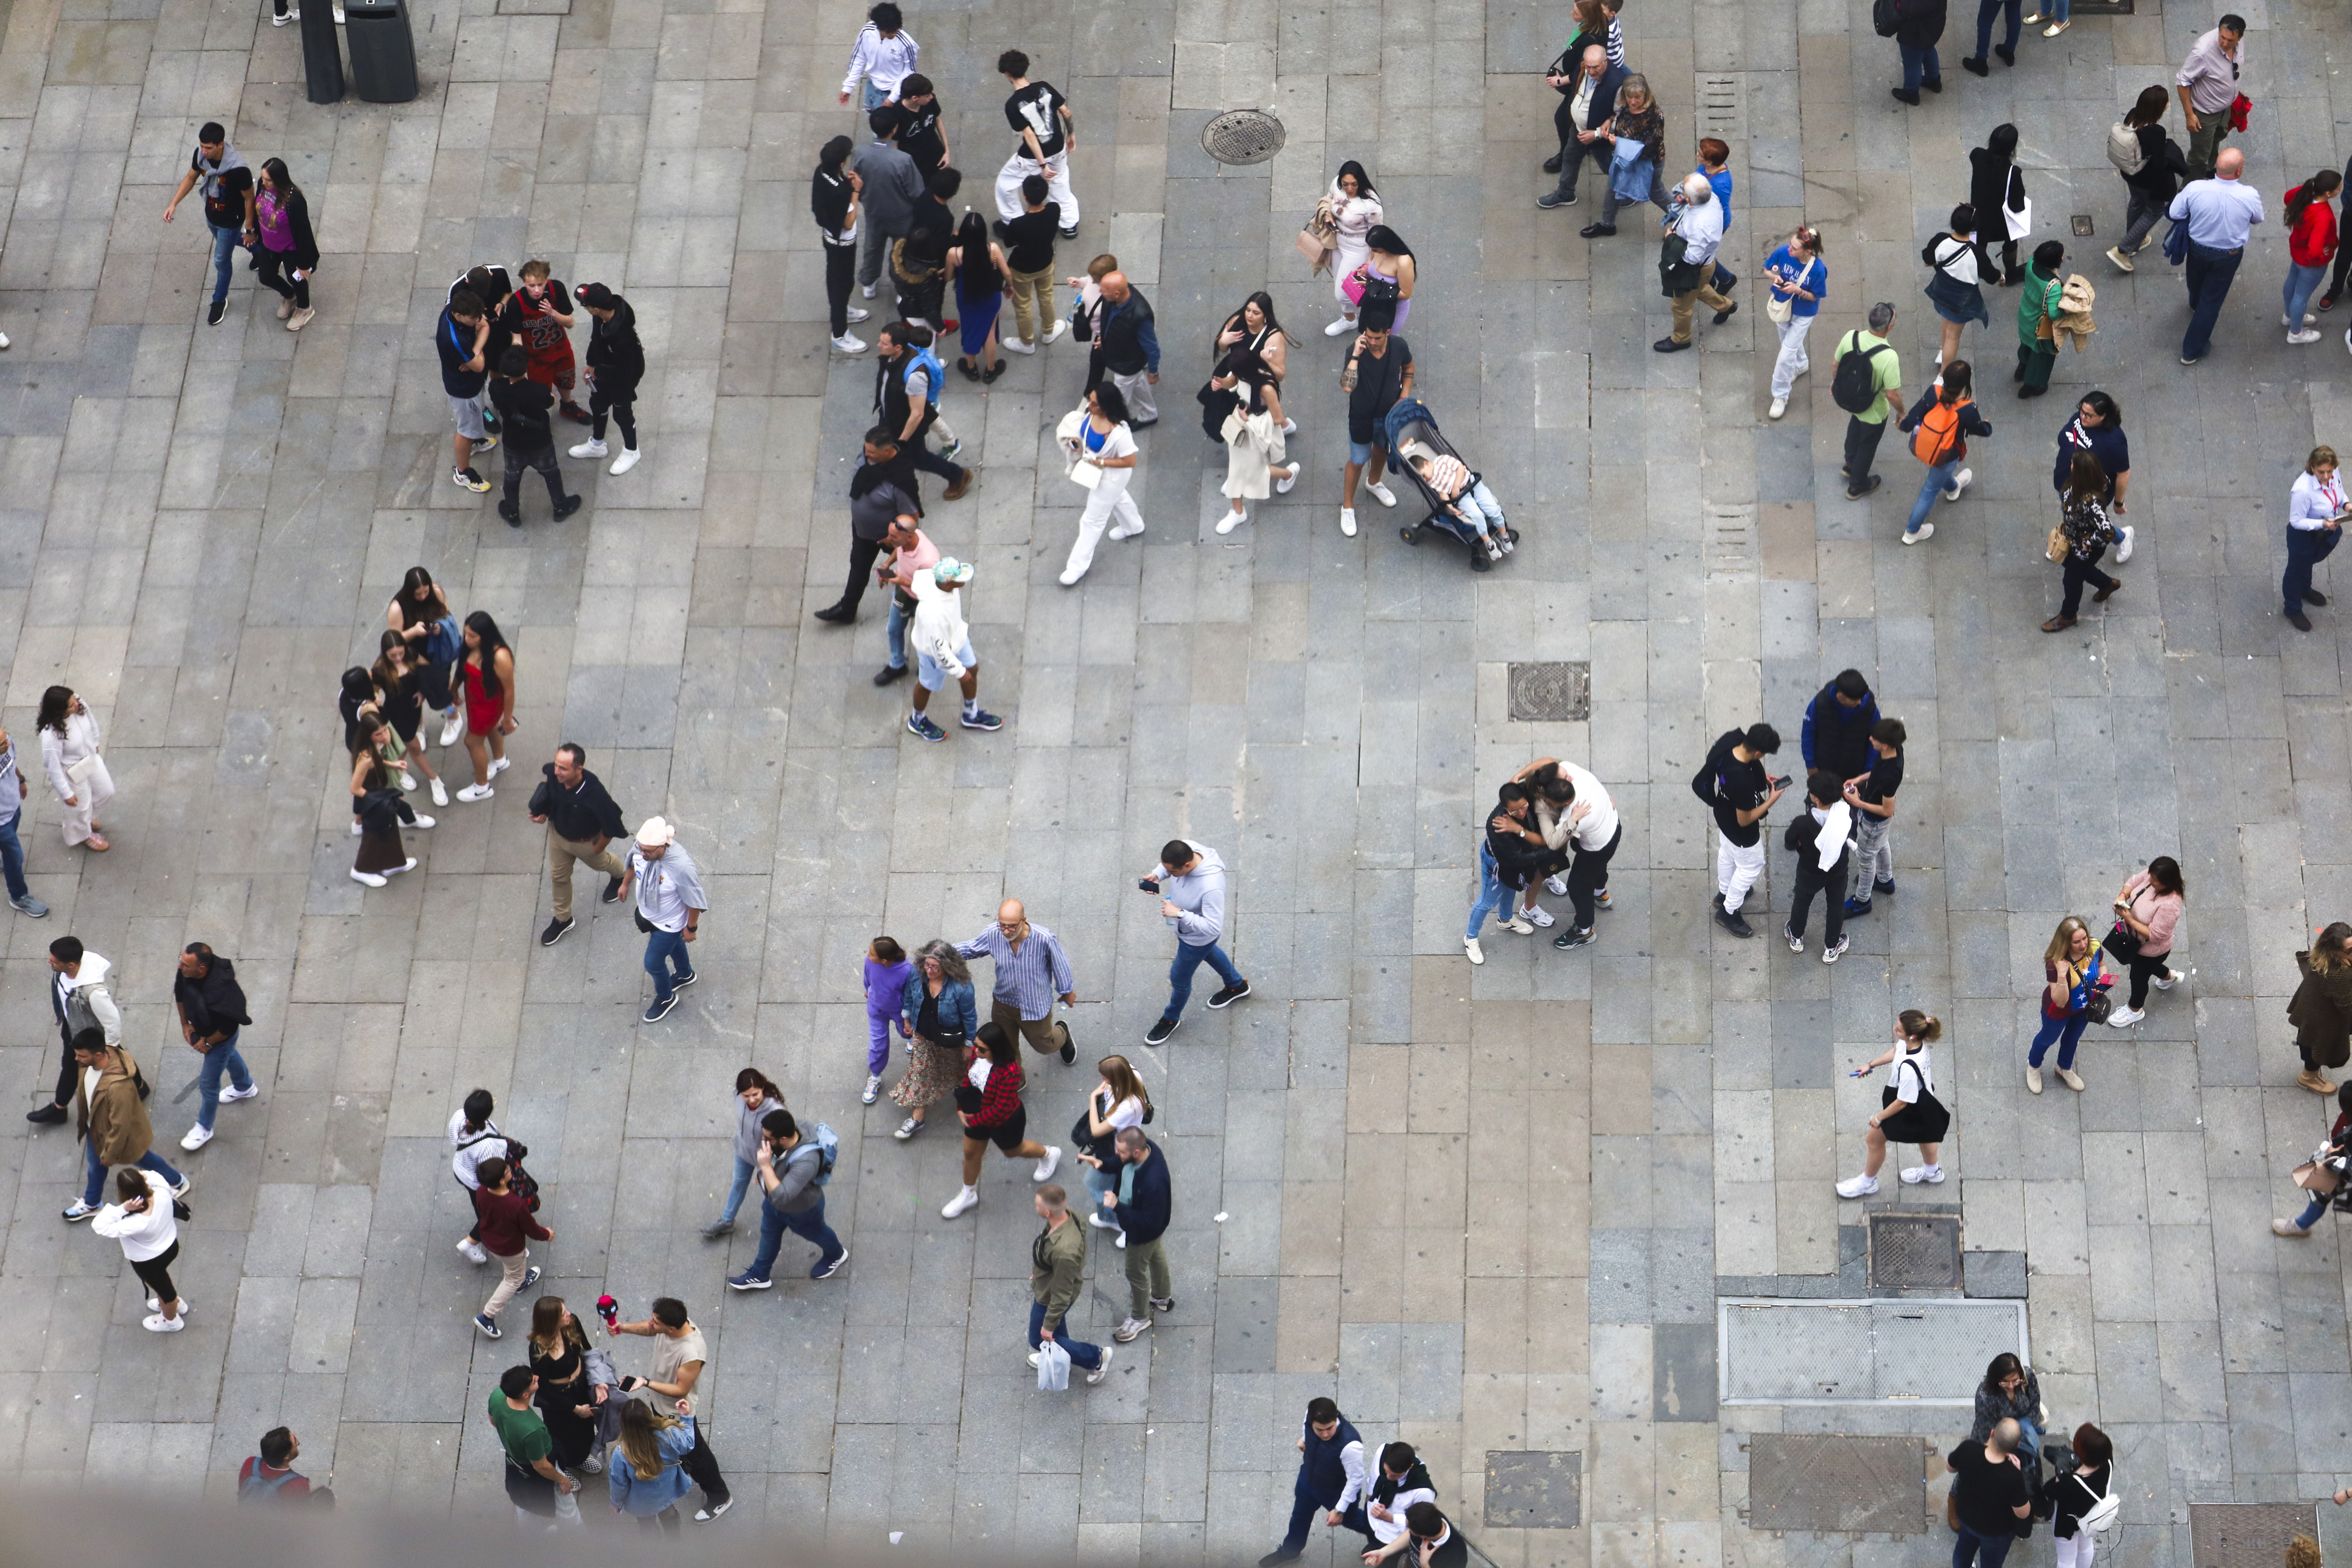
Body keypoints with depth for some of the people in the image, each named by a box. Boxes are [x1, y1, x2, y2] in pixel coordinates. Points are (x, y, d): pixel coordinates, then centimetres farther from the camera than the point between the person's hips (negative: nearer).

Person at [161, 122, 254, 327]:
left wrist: (249, 230, -14)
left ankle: (220, 301, 38)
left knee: (222, 260, 12)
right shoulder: (200, 155, -23)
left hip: (230, 220, -6)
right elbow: (191, 178, -1)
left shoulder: (238, 169, -41)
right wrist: (173, 204, -8)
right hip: (211, 215, 6)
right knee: (226, 241, 34)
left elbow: (249, 200, -25)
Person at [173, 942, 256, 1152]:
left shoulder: (219, 991, -47)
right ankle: (245, 1087, 67)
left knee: (208, 1084, 11)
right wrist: (185, 1024, 1)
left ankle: (204, 1129, 36)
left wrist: (208, 1043, -18)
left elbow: (228, 1028, -33)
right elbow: (180, 993, -2)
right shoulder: (186, 972, -27)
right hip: (200, 1028, 7)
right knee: (229, 1057, 36)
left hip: (221, 1038, -7)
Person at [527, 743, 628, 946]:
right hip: (558, 834, 4)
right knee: (559, 876, 21)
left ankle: (621, 875, 66)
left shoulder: (594, 794, -46)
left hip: (586, 842, -4)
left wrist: (599, 848, -13)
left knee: (600, 863, 30)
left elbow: (611, 826, -29)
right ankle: (562, 919, 46)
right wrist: (540, 811, -6)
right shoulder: (552, 774, -32)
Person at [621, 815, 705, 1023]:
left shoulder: (681, 867, -44)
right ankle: (685, 974, 63)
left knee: (653, 963, 10)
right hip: (647, 912, 6)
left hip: (669, 923, -6)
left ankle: (666, 998, 42)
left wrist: (691, 928, -13)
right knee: (673, 944, 33)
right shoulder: (643, 847, -26)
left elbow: (695, 901, -27)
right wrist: (625, 883, 18)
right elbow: (633, 862, 1)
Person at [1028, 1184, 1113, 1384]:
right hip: (1046, 1282, 8)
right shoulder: (1067, 1215, -22)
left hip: (1049, 1298, -8)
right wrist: (1038, 1271, 22)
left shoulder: (1064, 1251, -47)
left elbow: (1062, 1294, -31)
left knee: (1040, 1339, 19)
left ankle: (1096, 1357, 29)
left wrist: (1049, 1325, -16)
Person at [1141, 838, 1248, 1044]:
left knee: (1179, 978, 18)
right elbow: (1167, 865, -2)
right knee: (1208, 953, 36)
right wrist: (1156, 875, -23)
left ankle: (1171, 1019, 49)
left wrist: (1180, 913, -44)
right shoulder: (1184, 849, -27)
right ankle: (1237, 986, 65)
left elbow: (1213, 927, -41)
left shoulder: (1211, 887, -48)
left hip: (1197, 938, -7)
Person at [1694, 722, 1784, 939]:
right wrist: (1771, 800, -19)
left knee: (1727, 853, 33)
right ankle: (1728, 912, 42)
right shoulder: (1743, 782, -46)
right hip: (1741, 832, -7)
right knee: (1750, 866, 20)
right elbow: (1745, 820, -29)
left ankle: (1724, 893, 61)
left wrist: (1760, 777, -4)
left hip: (1723, 813, 7)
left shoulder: (1731, 741, -26)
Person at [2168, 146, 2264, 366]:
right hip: (2228, 255, -2)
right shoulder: (2250, 196, -31)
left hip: (2197, 248, 2)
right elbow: (2257, 219, -9)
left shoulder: (2194, 189, -30)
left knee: (2196, 285, 34)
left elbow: (2175, 213, -14)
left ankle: (2195, 307, 68)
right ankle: (2192, 351, 29)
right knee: (2211, 300, 18)